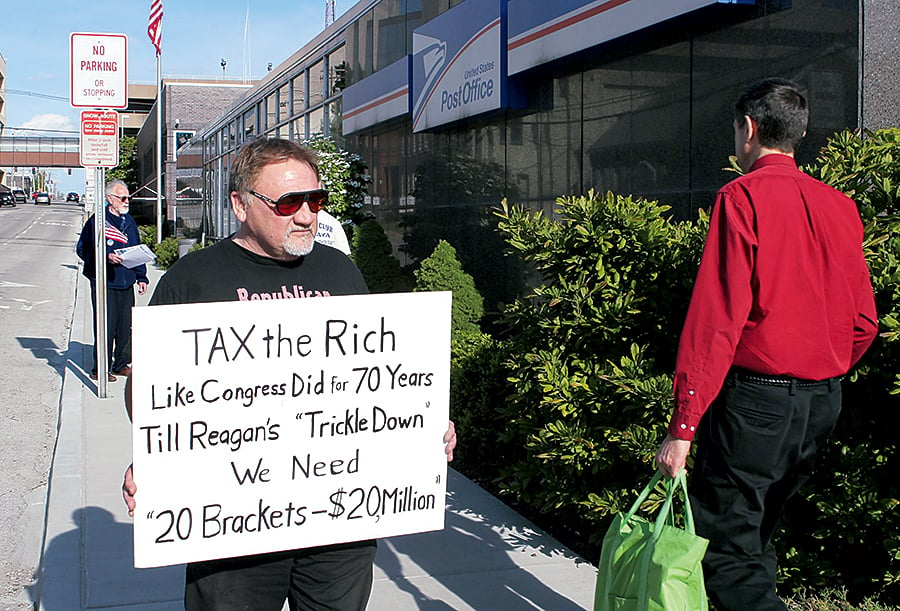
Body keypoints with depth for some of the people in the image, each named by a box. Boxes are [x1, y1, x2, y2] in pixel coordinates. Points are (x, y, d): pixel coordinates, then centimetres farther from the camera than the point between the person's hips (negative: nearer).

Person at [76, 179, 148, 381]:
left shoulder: (128, 221, 15)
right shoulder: (98, 221, -6)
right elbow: (83, 249, -8)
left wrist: (141, 277, 15)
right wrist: (106, 257, -23)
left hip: (126, 283, 6)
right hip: (104, 283, -6)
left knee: (126, 326, 10)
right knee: (105, 326, -4)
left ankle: (121, 364, 23)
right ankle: (100, 369, 5)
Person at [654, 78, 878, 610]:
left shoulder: (744, 197, -10)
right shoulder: (840, 205, 9)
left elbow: (716, 318, -17)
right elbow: (864, 321, 12)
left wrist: (683, 426, -16)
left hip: (757, 394, -7)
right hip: (824, 401, 8)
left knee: (722, 546, -3)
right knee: (755, 536, 20)